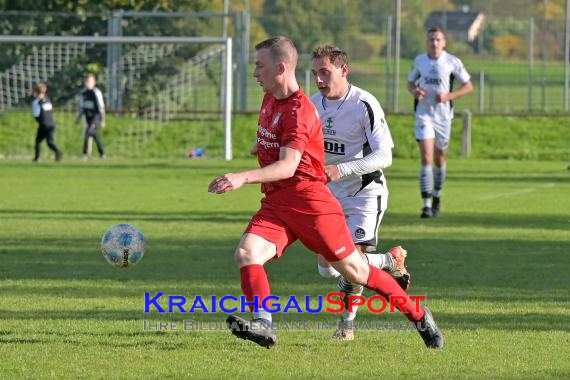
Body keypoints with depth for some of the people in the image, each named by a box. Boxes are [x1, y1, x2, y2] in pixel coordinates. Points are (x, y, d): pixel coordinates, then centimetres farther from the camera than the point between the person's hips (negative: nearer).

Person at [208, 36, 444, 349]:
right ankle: (263, 324, -32)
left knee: (355, 271, 1)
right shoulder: (270, 99, 11)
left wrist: (243, 178, -41)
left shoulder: (299, 111, -18)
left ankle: (419, 316, 18)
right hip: (275, 200, 8)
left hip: (309, 199, -8)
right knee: (246, 253, -19)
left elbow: (288, 166, -30)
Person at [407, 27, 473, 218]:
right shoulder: (420, 60, 2)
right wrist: (414, 91, -8)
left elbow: (468, 86, 0)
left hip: (443, 115, 0)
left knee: (439, 158, 13)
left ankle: (437, 197, 37)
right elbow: (411, 81, 17)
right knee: (426, 157, -14)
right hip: (424, 114, 0)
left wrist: (448, 96, -16)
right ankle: (427, 204, -18)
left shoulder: (452, 62, -5)